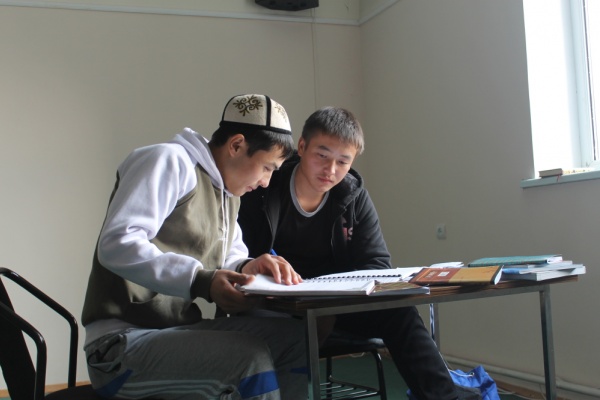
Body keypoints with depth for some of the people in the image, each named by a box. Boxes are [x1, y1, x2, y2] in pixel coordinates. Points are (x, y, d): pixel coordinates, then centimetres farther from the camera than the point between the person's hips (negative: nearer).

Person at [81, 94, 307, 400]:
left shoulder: (229, 194, 17)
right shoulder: (170, 160, -10)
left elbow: (228, 258, 19)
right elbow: (116, 245, -21)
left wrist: (247, 268, -6)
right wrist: (200, 281, -32)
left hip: (179, 332, 8)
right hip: (121, 340, -8)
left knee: (294, 337, -9)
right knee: (251, 358, -29)